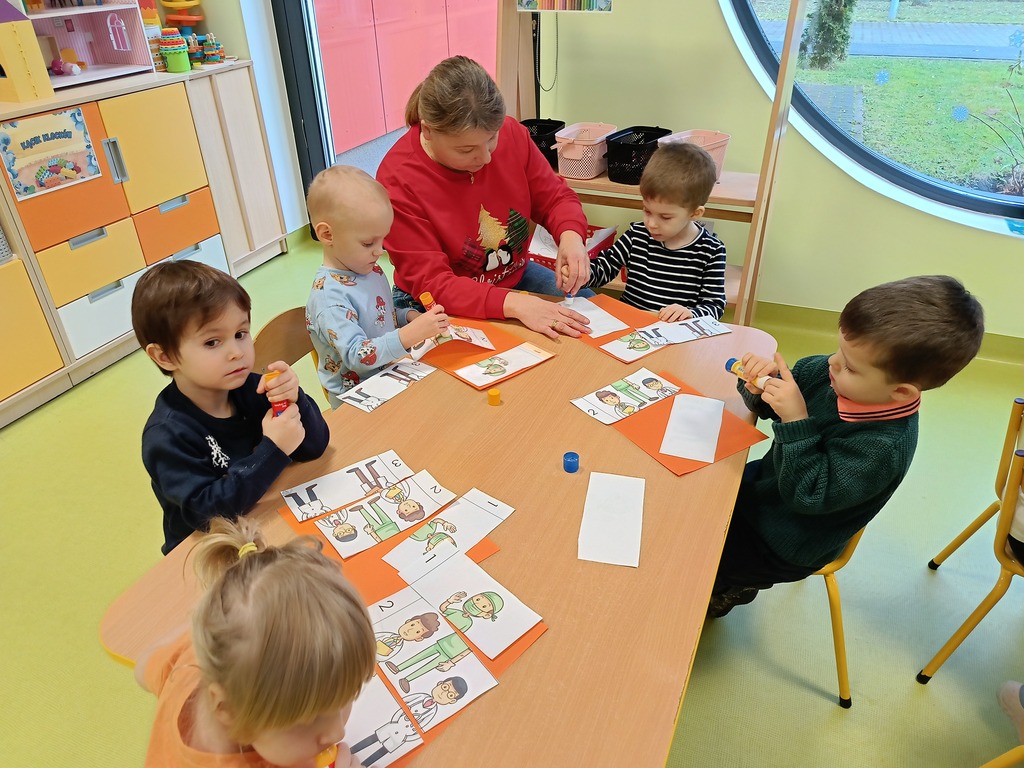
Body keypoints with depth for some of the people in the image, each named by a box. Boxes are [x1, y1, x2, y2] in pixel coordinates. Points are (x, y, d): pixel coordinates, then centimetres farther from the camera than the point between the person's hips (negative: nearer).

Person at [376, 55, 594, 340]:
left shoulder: (511, 133, -11)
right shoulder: (398, 180, -25)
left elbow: (554, 196, 3)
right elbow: (430, 283, -26)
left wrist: (571, 236, -22)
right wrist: (513, 304, -40)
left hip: (515, 276, 5)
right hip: (441, 309, -5)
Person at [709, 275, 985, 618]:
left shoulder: (882, 446, -34)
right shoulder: (829, 373, -15)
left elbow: (807, 496, -32)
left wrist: (796, 422, -39)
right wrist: (762, 383, -23)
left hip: (785, 547, -7)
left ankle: (729, 590, 28)